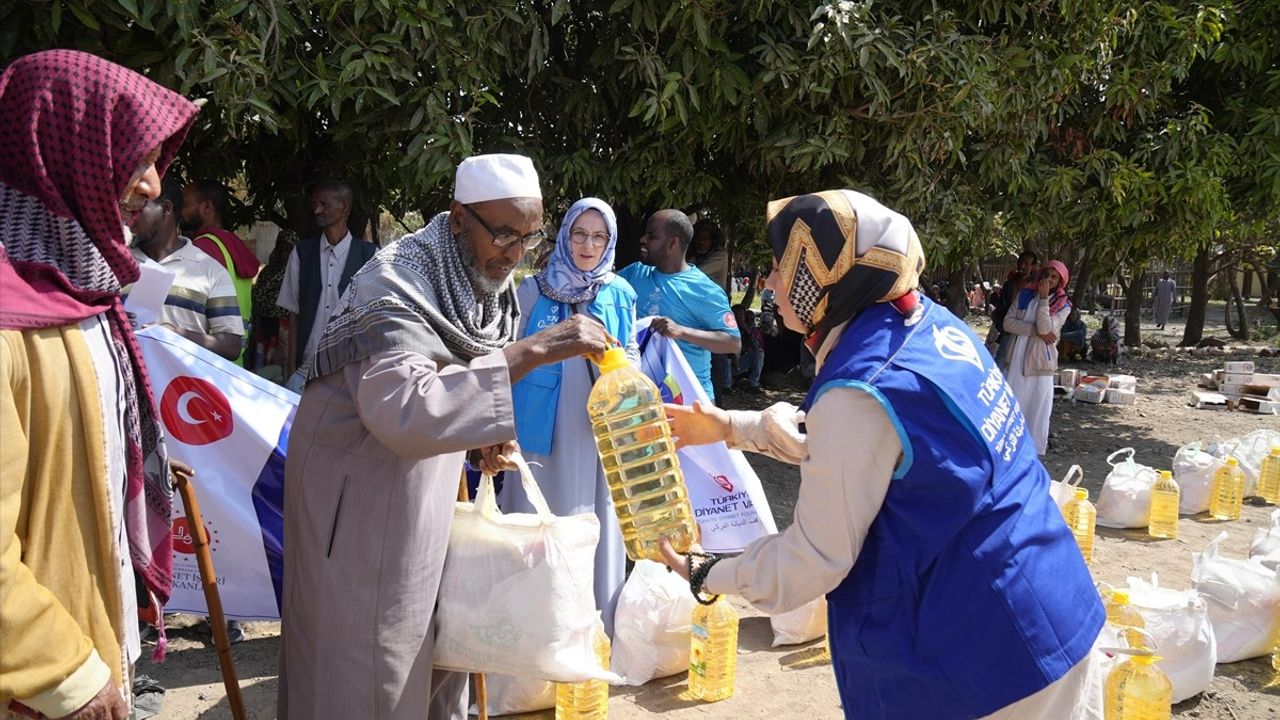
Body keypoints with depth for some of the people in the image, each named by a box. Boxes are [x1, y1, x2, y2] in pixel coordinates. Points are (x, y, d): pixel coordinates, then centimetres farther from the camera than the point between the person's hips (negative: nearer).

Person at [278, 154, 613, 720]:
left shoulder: (486, 283, 1)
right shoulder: (394, 285, -25)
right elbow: (403, 412, -41)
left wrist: (484, 433, -4)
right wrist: (533, 351, -42)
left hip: (427, 479, 8)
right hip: (358, 485, -8)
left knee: (432, 640, 16)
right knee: (366, 661, 1)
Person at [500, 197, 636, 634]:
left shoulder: (620, 294, 6)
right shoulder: (534, 290, 1)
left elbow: (631, 354, 15)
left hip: (598, 431, 2)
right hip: (545, 429, -2)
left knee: (595, 528, 8)